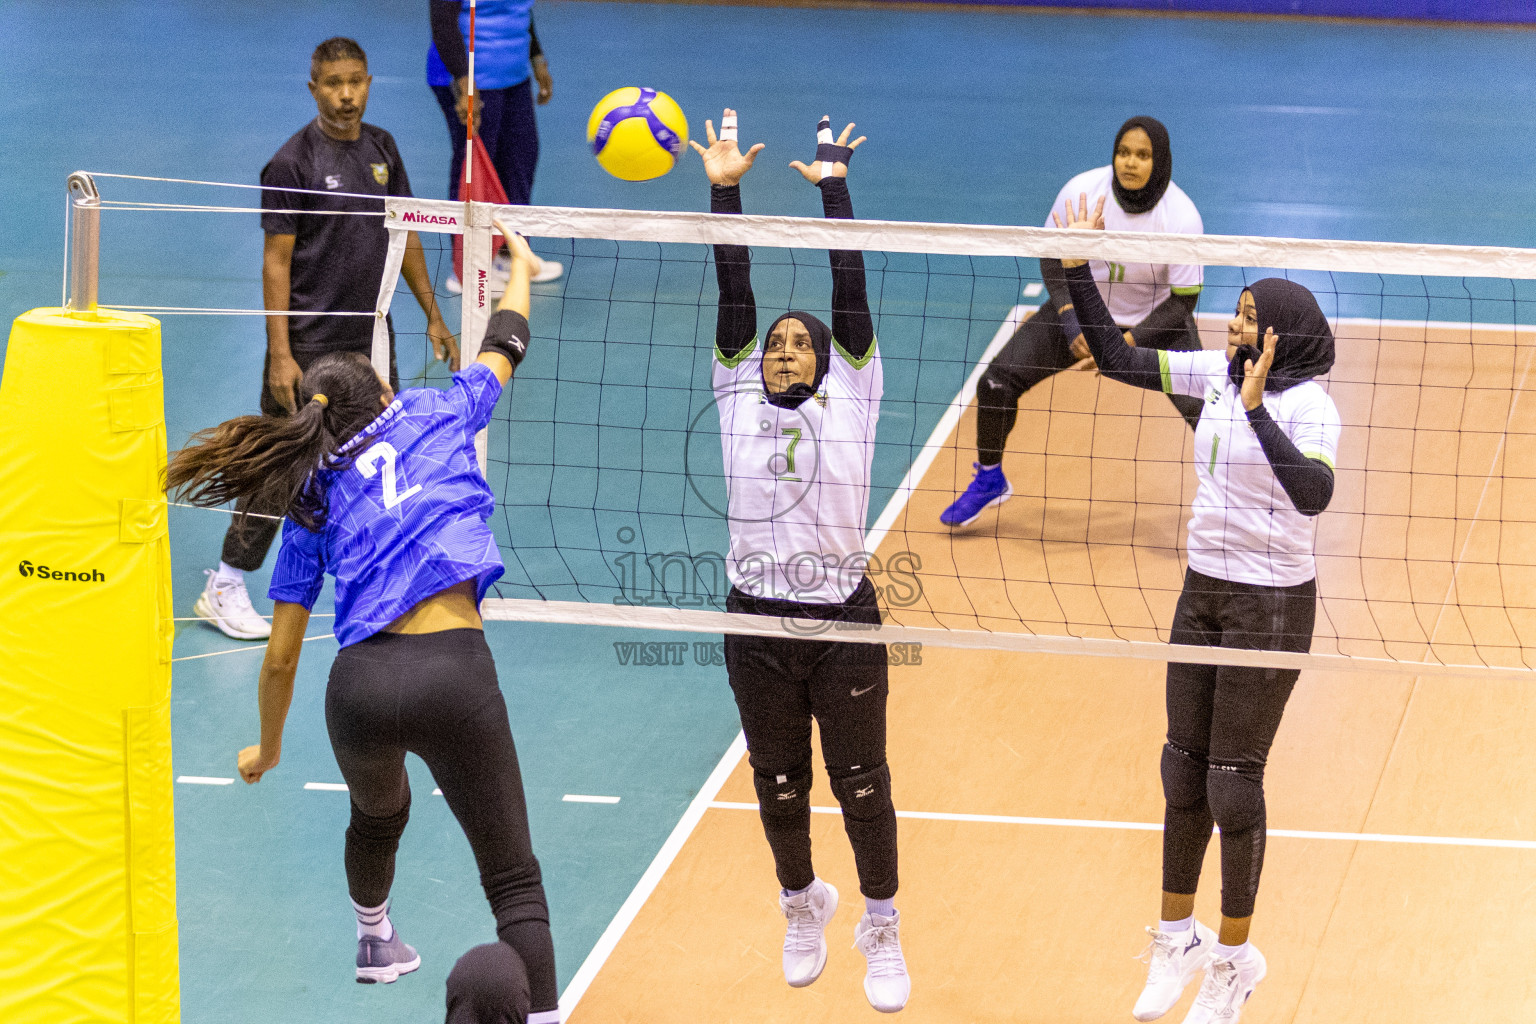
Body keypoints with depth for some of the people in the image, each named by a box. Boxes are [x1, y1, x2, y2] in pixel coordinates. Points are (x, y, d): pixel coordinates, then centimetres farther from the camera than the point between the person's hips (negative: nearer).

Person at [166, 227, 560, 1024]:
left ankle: (375, 944, 63)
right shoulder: (431, 416, 13)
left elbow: (279, 658, 17)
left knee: (377, 815, 37)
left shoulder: (309, 506, 18)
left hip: (359, 685, 4)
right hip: (454, 669, -4)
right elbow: (505, 346, 31)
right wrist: (519, 264, 50)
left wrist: (267, 747, 33)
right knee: (513, 877, -3)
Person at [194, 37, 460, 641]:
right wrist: (280, 354, -17)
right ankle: (224, 588, 5)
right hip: (308, 346, -6)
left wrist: (433, 316, 15)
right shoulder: (293, 163, -12)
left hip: (371, 339, 6)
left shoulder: (381, 148, 7)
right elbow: (276, 261, -12)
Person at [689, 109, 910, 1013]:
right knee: (779, 786, 14)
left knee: (862, 785, 3)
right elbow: (735, 292, 0)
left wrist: (835, 187, -4)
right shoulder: (739, 402, 4)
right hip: (758, 625, 2)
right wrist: (723, 191, -5)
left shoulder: (849, 400, 1)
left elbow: (850, 289, -4)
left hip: (843, 622, -2)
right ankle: (802, 906, 38)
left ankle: (882, 930, 20)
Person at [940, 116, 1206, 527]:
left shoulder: (1181, 215, -26)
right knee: (996, 383, -10)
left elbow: (1183, 301, -18)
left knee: (1200, 407, -22)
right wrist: (1071, 322, -18)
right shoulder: (1082, 190, -21)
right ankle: (989, 480, 17)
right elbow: (1052, 259, -5)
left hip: (1156, 320, -2)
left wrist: (1126, 344, -26)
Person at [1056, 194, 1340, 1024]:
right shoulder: (1217, 374, 1)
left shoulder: (1307, 405, -18)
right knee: (1184, 767, 13)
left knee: (1233, 780, 0)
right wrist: (1078, 272, 1)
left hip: (1271, 604, -7)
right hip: (1203, 590, 7)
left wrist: (1257, 412, -39)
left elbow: (1313, 493, -35)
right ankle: (1177, 938, 27)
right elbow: (1119, 359, 7)